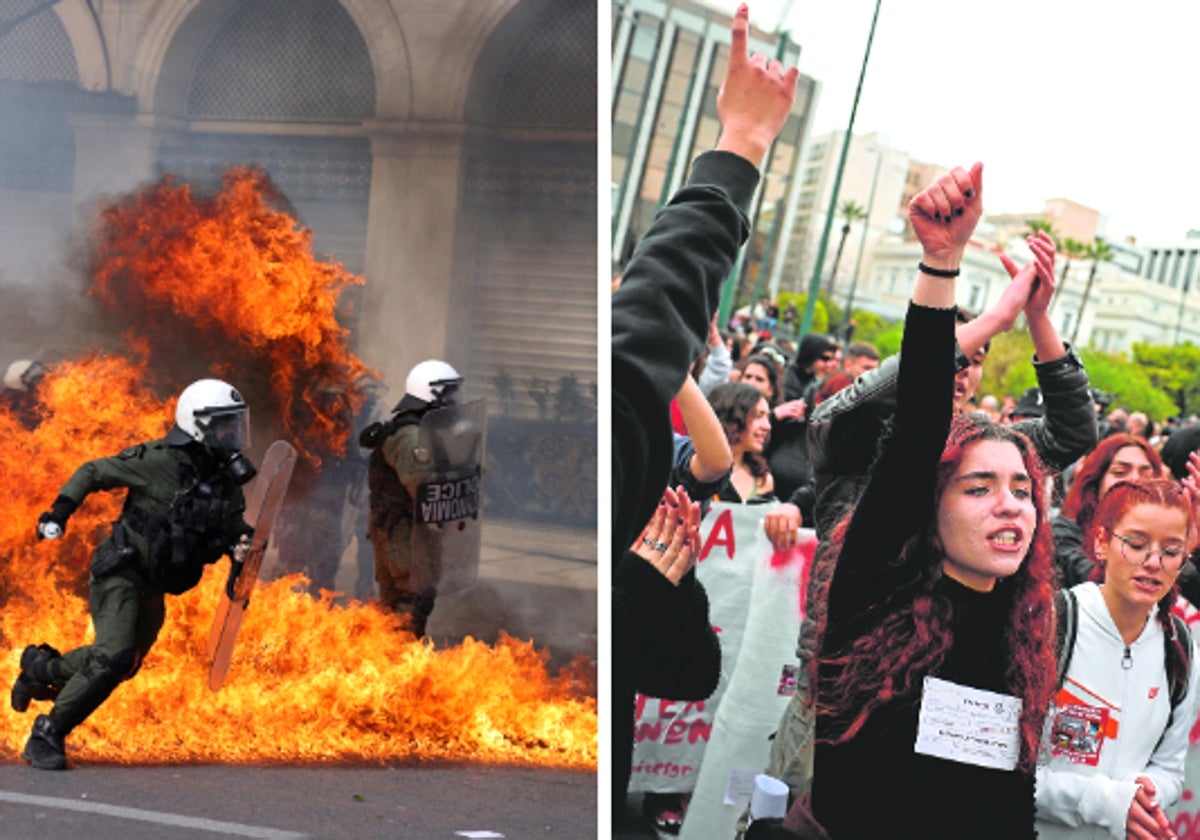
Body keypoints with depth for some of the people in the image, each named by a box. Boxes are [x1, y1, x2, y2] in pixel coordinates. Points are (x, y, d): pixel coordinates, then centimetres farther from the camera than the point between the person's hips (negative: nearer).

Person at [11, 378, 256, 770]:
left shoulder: (227, 480, 4)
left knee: (123, 663, 16)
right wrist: (60, 510, -17)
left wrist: (241, 545, -8)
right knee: (113, 657, -22)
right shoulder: (160, 460, -15)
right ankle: (48, 734, -11)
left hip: (153, 590, 8)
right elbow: (92, 472, -6)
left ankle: (40, 667, 41)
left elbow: (234, 528, 15)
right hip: (121, 572, -8)